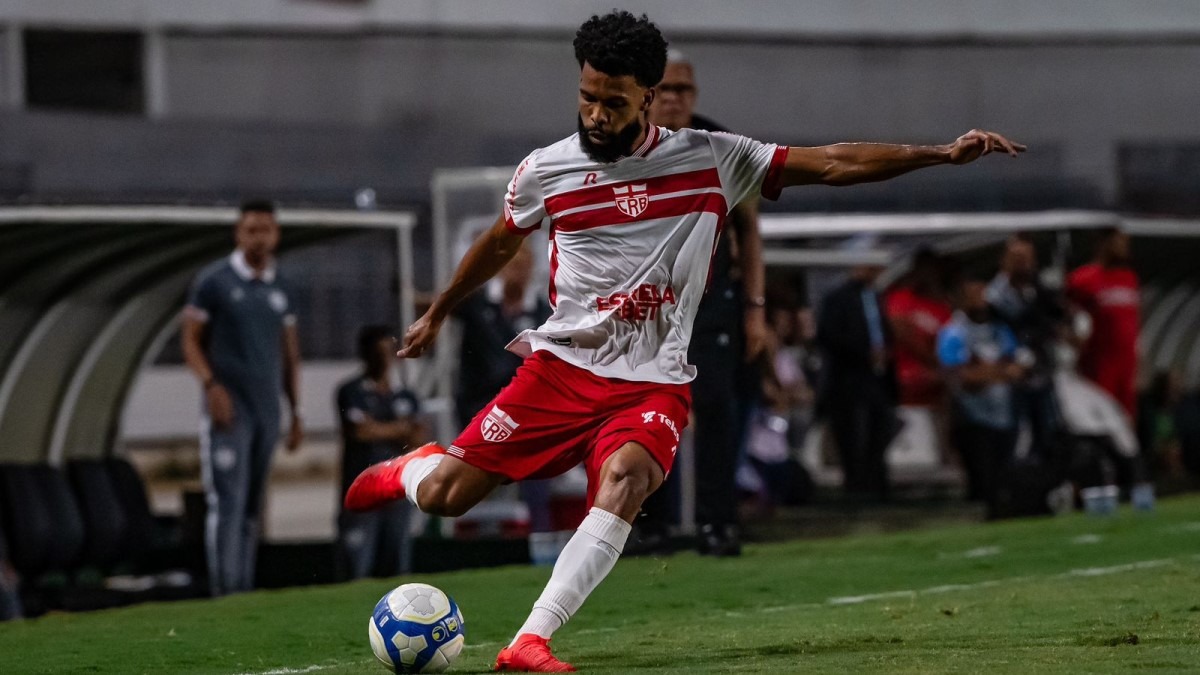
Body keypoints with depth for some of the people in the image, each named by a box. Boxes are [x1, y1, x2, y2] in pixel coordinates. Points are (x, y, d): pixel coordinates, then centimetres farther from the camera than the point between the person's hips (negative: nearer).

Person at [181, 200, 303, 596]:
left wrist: (296, 413, 16)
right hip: (229, 409, -5)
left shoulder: (280, 289, 14)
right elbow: (191, 341, -1)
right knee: (228, 503, -13)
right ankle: (226, 593, -17)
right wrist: (211, 384, -16)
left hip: (268, 410, 5)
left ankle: (245, 592, 8)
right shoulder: (214, 281, -1)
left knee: (253, 508, 6)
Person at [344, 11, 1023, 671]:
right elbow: (499, 244, 20)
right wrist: (437, 314, 33)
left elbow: (832, 163, -3)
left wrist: (943, 153, -11)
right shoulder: (545, 170, 0)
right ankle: (412, 468, 35)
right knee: (443, 496, -5)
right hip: (561, 367, 1)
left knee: (626, 476, -33)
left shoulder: (711, 160, -3)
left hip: (653, 383, -1)